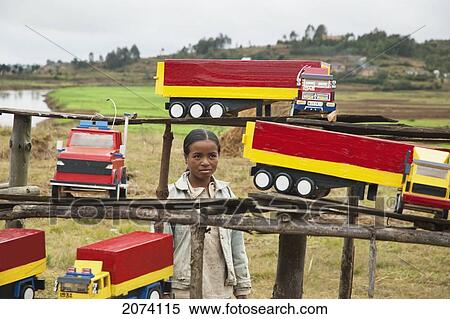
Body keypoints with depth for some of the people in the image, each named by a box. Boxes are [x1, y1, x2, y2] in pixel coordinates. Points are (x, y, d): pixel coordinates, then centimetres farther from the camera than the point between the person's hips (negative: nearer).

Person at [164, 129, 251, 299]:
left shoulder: (226, 194, 6)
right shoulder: (171, 195, -6)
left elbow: (237, 246, 10)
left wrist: (242, 288, 11)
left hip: (221, 289, 4)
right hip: (183, 290, -4)